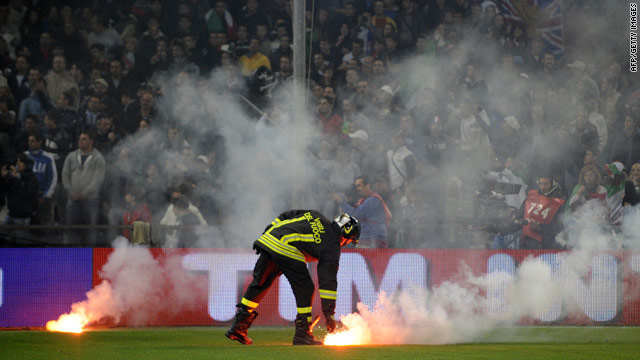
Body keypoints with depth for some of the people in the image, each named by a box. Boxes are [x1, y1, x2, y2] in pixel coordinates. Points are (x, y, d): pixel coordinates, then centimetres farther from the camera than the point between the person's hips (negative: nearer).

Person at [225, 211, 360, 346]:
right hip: (287, 252, -7)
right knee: (305, 289, 5)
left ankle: (238, 326, 18)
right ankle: (302, 334, 6)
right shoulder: (332, 247, 7)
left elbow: (284, 217, 24)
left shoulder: (314, 215, 25)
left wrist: (266, 236, 28)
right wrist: (329, 313, 5)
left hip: (268, 238, 7)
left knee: (260, 283, 16)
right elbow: (328, 280, 3)